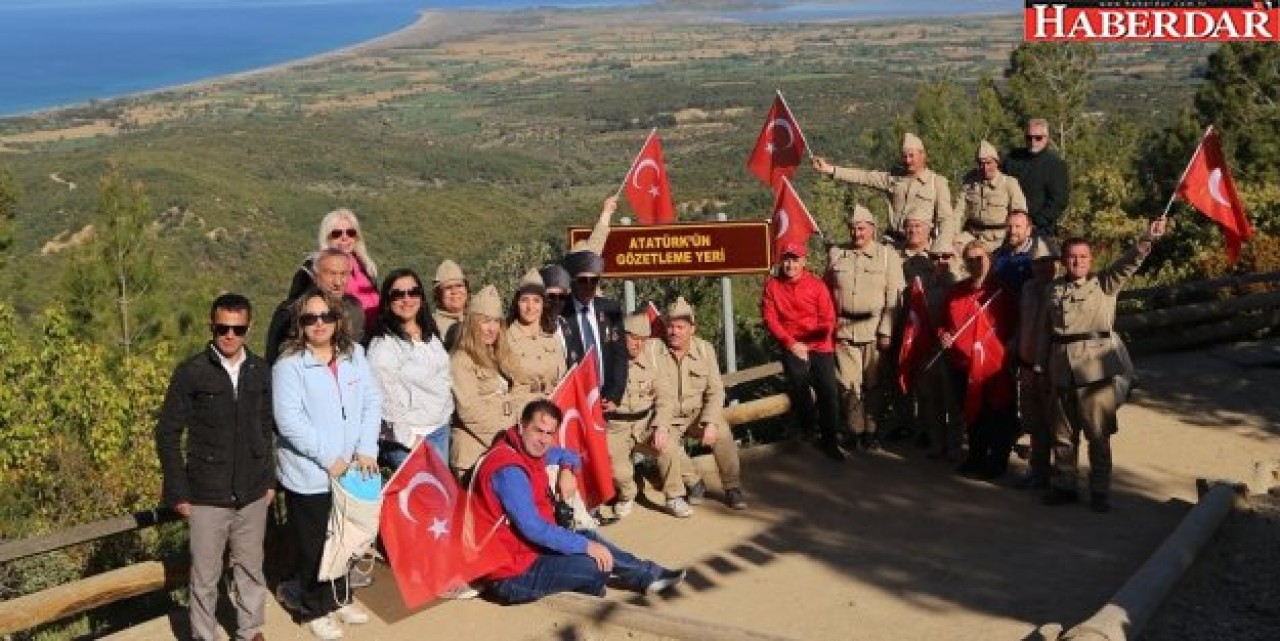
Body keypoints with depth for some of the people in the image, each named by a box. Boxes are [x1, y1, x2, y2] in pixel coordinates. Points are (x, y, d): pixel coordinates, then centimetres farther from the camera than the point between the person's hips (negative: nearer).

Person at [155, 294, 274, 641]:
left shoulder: (260, 371, 2)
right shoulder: (191, 372, -8)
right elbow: (167, 435, -5)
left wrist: (270, 479, 11)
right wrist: (178, 492, -6)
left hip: (252, 493, 3)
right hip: (207, 495, -3)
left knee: (251, 568, 15)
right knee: (205, 576, 7)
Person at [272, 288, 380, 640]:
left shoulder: (354, 353, 4)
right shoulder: (289, 364, -13)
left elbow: (372, 402, 2)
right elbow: (289, 421, -19)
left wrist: (366, 449, -10)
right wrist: (328, 458, -19)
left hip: (350, 471, 5)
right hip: (309, 475, -5)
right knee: (314, 545, 8)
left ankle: (339, 598, 38)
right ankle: (316, 609, 25)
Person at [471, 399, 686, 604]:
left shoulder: (530, 452, 5)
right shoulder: (509, 470, -24)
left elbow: (569, 456, 25)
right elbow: (533, 528, -28)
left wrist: (567, 470, 0)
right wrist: (586, 546, -22)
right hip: (513, 577, -10)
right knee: (598, 564, -17)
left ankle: (648, 575, 19)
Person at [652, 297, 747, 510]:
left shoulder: (705, 349, -3)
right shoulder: (656, 353, -9)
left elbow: (715, 391, -6)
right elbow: (659, 395, -12)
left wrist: (710, 423, -21)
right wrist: (660, 426, -27)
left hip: (699, 414, 1)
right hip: (668, 418, -1)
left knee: (722, 432, -27)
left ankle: (732, 488, -10)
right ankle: (694, 483, -5)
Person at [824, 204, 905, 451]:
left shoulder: (888, 256, 3)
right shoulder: (835, 254, 10)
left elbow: (894, 298, -2)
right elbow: (827, 292, 12)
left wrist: (886, 332, -9)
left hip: (875, 330, -2)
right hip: (844, 330, 2)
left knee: (874, 384, 4)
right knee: (849, 383, 1)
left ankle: (872, 431, 15)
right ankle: (856, 431, 11)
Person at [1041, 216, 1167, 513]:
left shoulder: (1105, 284, 2)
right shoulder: (1054, 289, 10)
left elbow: (1128, 263, -14)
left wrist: (1147, 239, -31)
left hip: (1095, 369, -3)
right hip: (1061, 371, 3)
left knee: (1099, 435, 1)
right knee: (1063, 435, 12)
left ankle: (1100, 491, 11)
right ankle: (1063, 486, 23)